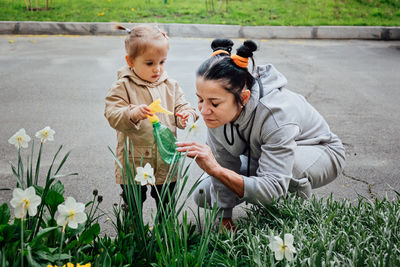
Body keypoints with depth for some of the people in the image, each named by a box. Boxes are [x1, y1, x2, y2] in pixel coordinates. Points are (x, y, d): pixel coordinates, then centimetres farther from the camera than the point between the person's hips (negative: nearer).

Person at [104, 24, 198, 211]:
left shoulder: (171, 86, 4)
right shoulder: (122, 87, -9)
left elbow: (182, 107, 5)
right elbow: (112, 116, -17)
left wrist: (187, 115, -19)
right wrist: (132, 114, -37)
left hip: (166, 162, 3)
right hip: (133, 163, -3)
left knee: (166, 207, 19)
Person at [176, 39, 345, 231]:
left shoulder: (277, 115, -41)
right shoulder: (217, 109, -23)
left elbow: (273, 189, -42)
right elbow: (223, 163, -14)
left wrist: (216, 170, -52)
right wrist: (225, 220, -10)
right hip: (261, 156, 6)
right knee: (204, 196, -4)